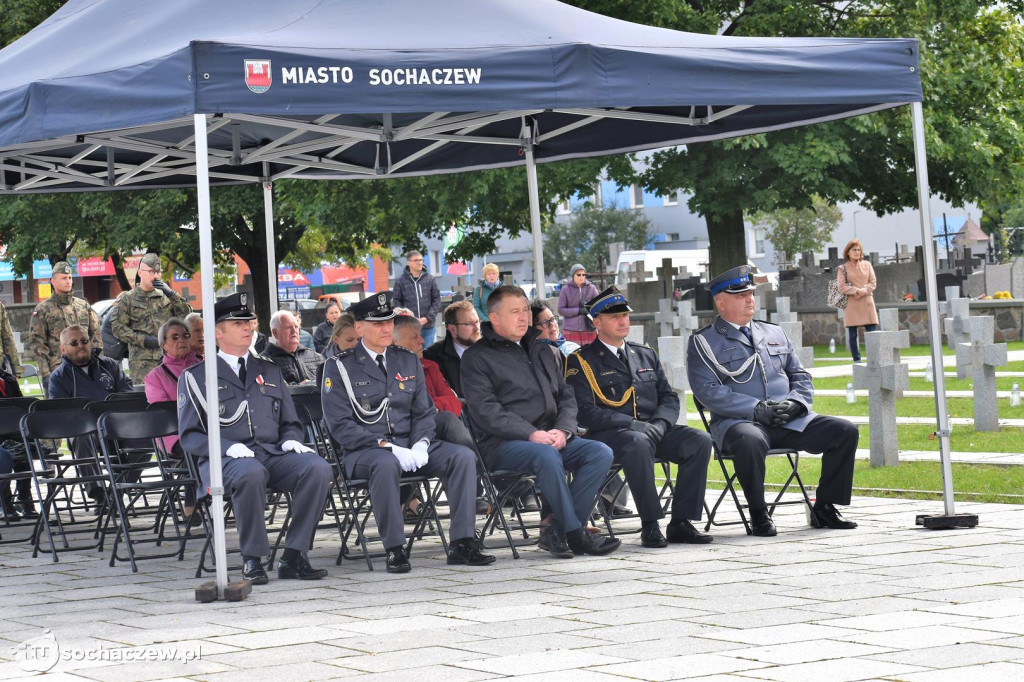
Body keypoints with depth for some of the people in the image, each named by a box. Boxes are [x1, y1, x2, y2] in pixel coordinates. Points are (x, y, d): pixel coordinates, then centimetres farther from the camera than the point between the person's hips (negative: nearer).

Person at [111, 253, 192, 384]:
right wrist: (142, 340, -10)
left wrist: (171, 294, -4)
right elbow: (118, 327, 0)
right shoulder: (128, 300, 7)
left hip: (169, 357, 3)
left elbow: (187, 313, 7)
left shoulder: (165, 296, 15)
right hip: (142, 360, -2)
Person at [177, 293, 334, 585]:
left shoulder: (269, 371, 24)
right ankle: (252, 559, -25)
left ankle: (293, 557, -22)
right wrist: (228, 447, -16)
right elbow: (189, 436, 2)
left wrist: (290, 440, 1)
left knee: (318, 468, -27)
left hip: (274, 454, 4)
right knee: (250, 473, -40)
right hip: (226, 459, -4)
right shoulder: (195, 377, 10)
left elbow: (290, 422, 26)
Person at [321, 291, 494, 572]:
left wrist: (421, 445, -6)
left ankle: (462, 543, -18)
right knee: (386, 464, -40)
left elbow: (423, 412, 16)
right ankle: (395, 549, -29)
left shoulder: (408, 362, 15)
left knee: (463, 456, -19)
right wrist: (387, 447, -19)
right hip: (364, 451, -5)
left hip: (409, 446, 5)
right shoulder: (339, 367, -2)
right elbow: (340, 425, -9)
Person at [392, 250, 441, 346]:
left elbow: (437, 300, 6)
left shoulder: (429, 279, 3)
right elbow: (396, 302, 0)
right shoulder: (400, 281, -1)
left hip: (428, 326, 2)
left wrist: (428, 318, -6)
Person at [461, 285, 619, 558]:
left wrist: (562, 430, -3)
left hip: (551, 438, 6)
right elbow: (485, 410, -10)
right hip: (504, 443, -6)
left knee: (601, 452, -18)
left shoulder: (541, 352, 23)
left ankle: (557, 531, -20)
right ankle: (575, 533, -25)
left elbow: (566, 396, 19)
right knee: (546, 456, -37)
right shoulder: (477, 357, 2)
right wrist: (532, 434, -19)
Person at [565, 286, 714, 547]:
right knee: (638, 444, -39)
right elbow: (584, 411, -10)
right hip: (608, 435, -6)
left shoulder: (646, 355, 21)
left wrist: (660, 424, -6)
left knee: (699, 440, -20)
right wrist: (634, 425, -18)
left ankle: (681, 523, -18)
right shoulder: (581, 361, 2)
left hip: (653, 431, 6)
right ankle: (650, 525, -32)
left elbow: (669, 398, 17)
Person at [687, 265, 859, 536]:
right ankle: (759, 515, -20)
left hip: (790, 421, 6)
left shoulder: (774, 334, 22)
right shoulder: (703, 342, 3)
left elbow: (800, 375, 22)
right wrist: (758, 409, -17)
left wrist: (795, 403, -2)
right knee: (749, 440, -41)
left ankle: (824, 509, -2)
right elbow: (708, 392, -9)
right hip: (739, 422, -5)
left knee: (845, 431, -12)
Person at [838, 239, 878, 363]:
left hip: (867, 303, 2)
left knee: (873, 332, -4)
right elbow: (841, 287, -5)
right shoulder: (842, 268, 3)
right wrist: (857, 291, -15)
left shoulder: (867, 265, 11)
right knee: (853, 335, 0)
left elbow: (872, 283, 6)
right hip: (851, 305, -2)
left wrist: (864, 291, -13)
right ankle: (857, 361, 4)